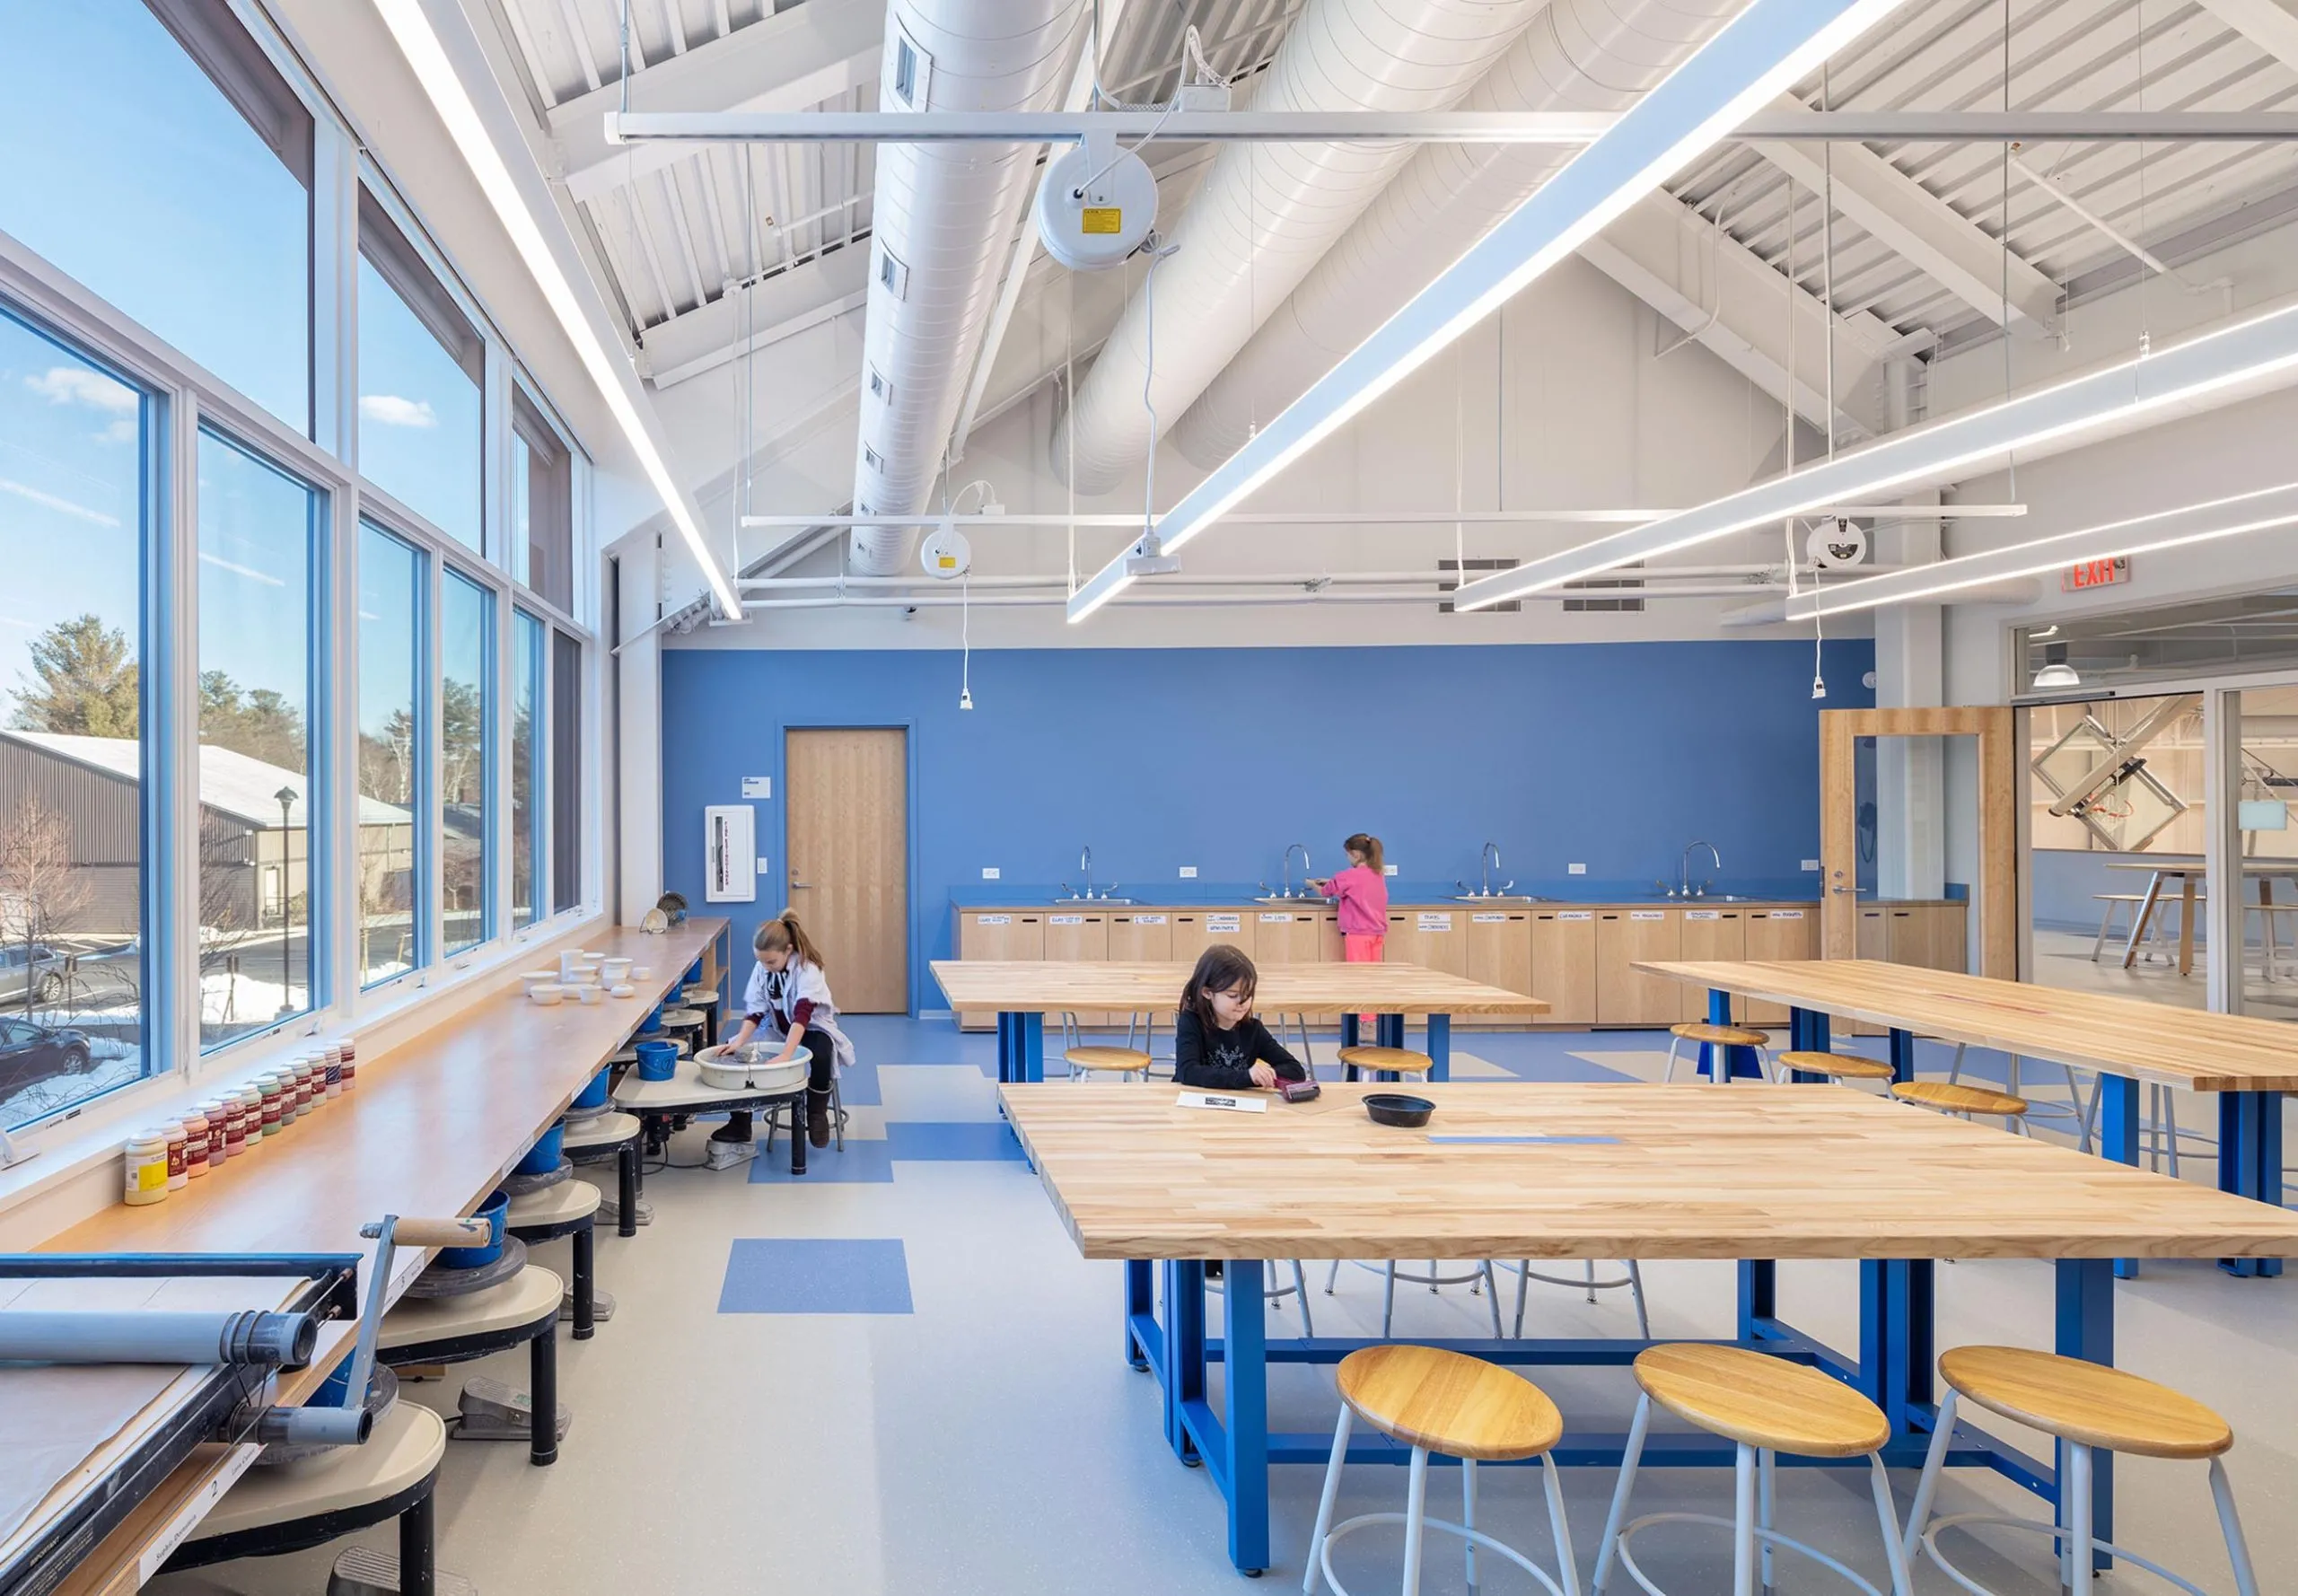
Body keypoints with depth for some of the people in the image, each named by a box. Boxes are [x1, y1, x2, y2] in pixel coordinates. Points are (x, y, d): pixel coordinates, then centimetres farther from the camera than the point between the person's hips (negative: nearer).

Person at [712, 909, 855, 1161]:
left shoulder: (807, 970, -26)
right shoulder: (762, 969, -8)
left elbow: (802, 1015, -38)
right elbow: (754, 1012, -9)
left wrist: (785, 1055, -50)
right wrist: (739, 1041, -29)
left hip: (811, 1028, -5)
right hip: (777, 1029, 6)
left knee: (822, 1054, -38)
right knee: (731, 1050, -15)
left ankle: (817, 1115, -11)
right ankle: (740, 1122, -4)